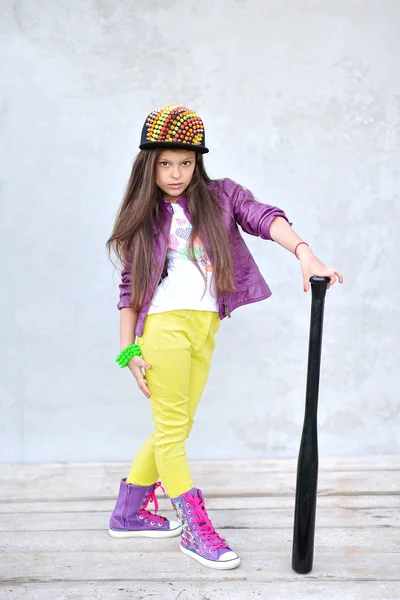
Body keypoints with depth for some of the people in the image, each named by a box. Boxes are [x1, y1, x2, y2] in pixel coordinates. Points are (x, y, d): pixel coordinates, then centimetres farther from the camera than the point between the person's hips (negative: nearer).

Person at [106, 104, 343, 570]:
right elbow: (130, 286, 5)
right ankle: (195, 530, 8)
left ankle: (129, 513, 29)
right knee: (171, 429, -2)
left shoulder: (221, 196, 8)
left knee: (175, 428, 12)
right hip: (164, 323, -3)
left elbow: (263, 218, -10)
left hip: (205, 328, 3)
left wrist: (304, 252, -29)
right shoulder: (143, 215, 6)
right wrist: (129, 350, -1)